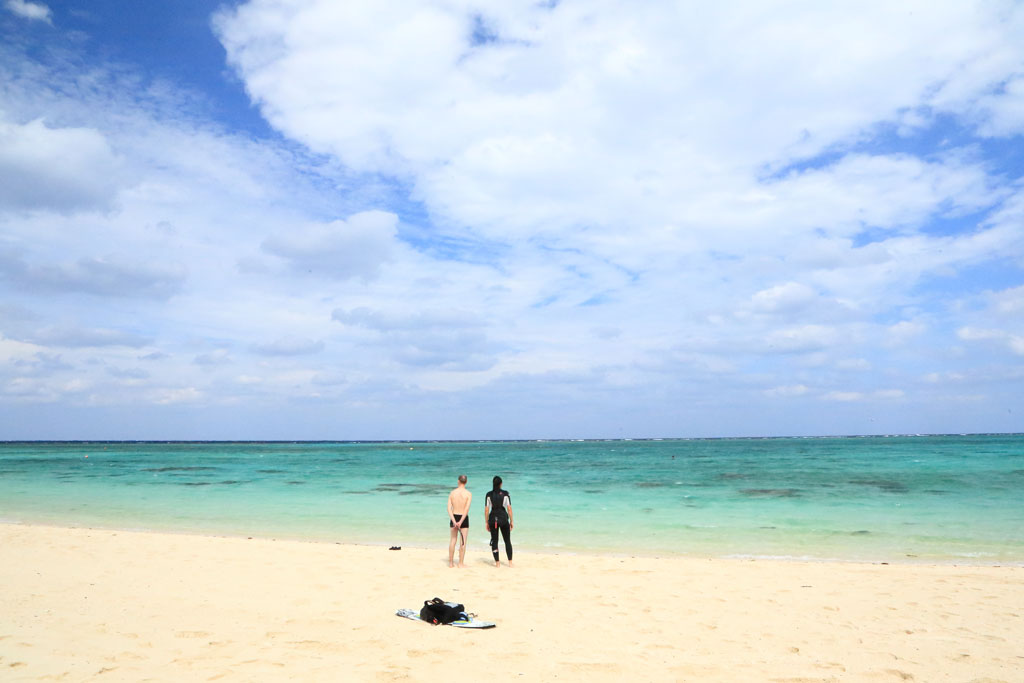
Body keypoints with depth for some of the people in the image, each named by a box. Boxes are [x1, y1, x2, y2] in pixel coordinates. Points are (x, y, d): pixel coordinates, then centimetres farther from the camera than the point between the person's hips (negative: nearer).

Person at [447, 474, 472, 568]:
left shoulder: (452, 493, -1)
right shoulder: (468, 494, -9)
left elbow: (449, 508, -9)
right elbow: (467, 509, -18)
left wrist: (454, 521, -14)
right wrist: (461, 522, -19)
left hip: (454, 517, 3)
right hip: (463, 518, -3)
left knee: (452, 540, 13)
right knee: (463, 541, 6)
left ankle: (451, 562, 19)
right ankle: (461, 563, 9)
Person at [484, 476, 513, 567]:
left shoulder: (489, 494, -1)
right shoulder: (505, 494, -4)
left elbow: (486, 510, -2)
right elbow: (509, 508, -5)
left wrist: (487, 523, 6)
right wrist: (511, 521, 3)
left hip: (493, 518, 1)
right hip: (503, 518, 0)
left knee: (494, 541, 10)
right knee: (507, 541, 12)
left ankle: (497, 562, 11)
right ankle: (510, 562, 11)